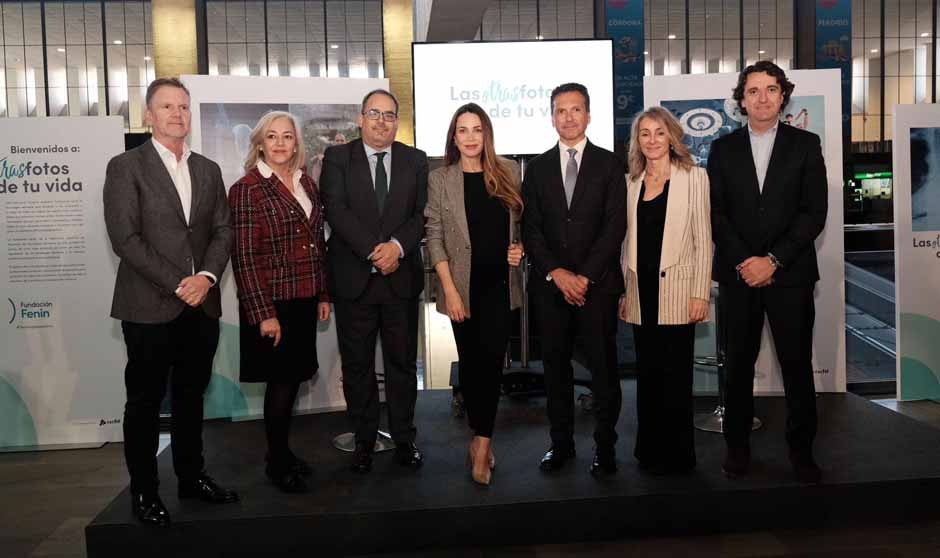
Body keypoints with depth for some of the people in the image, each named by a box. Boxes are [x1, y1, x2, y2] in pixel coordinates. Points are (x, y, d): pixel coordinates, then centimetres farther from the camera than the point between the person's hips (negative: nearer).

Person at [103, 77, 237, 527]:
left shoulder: (208, 170, 13)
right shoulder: (125, 167, -3)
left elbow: (223, 230, 8)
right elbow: (125, 238, -11)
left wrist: (207, 276, -9)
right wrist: (178, 285, -14)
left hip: (202, 305, 5)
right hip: (149, 306, -4)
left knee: (191, 396, 15)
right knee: (145, 401, 6)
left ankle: (191, 477, 29)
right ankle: (144, 491, 19)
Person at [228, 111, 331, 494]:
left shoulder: (307, 184, 9)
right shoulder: (247, 189, -10)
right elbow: (245, 257, -14)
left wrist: (323, 295, 11)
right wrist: (263, 314, -18)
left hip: (304, 301, 6)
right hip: (271, 303, -6)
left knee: (294, 377, 13)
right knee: (281, 380, 2)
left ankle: (281, 450, 30)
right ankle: (277, 462, 19)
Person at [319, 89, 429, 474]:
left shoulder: (415, 160, 9)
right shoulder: (337, 158, 3)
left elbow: (421, 214, 1)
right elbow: (337, 211, -9)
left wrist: (397, 245, -17)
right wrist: (374, 251, -18)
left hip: (402, 279, 1)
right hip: (354, 279, -1)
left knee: (403, 362, 9)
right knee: (357, 365, 8)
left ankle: (404, 439, 22)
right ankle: (364, 440, 22)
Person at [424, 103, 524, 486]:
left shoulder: (508, 172, 5)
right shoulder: (440, 180, -1)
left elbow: (520, 221, 15)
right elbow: (435, 238, -4)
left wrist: (520, 247, -5)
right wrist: (450, 290, -10)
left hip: (499, 282, 1)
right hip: (464, 284, -1)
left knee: (492, 359, -6)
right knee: (471, 361, 8)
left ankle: (480, 441, 1)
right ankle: (483, 439, 22)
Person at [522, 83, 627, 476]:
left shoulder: (609, 164, 4)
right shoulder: (538, 167, 11)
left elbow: (615, 225, -3)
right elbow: (530, 228, 5)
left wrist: (585, 276, -11)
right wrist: (556, 273, -8)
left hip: (597, 283, -2)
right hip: (549, 285, 2)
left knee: (603, 366, 2)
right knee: (556, 366, 8)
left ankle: (605, 446, 14)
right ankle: (561, 442, 20)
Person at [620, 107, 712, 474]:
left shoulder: (693, 178, 0)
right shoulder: (632, 183, 12)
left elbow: (703, 240, -4)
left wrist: (700, 294, -10)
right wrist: (622, 292, 10)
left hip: (676, 290, -4)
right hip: (641, 292, 4)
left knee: (675, 374, 0)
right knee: (647, 373, 10)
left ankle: (677, 454, 14)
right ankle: (650, 449, 22)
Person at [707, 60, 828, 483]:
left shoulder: (805, 144, 4)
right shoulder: (723, 148, 8)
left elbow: (814, 212, -3)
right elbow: (715, 213, 3)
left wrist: (773, 260, -12)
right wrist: (744, 262, -9)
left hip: (791, 273, -1)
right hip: (738, 274, 1)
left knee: (797, 364, 3)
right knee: (738, 363, 7)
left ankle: (801, 448, 17)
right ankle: (737, 444, 19)